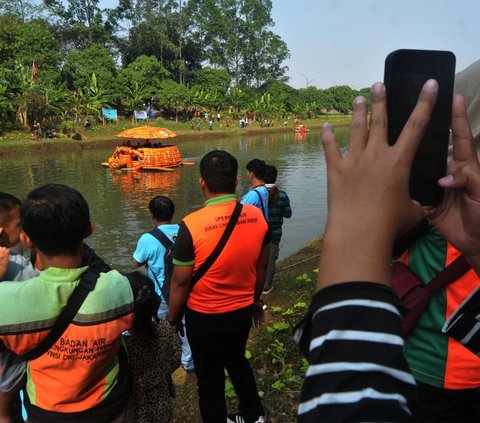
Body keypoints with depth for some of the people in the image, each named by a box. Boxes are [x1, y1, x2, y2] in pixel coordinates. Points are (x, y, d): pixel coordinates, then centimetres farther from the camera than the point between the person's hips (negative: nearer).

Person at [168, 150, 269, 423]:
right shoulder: (257, 217, -12)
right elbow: (261, 266, 1)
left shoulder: (192, 225, -26)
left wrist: (173, 318, 1)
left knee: (210, 375, 19)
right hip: (243, 311, 5)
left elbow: (181, 281, -17)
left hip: (205, 317, -4)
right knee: (237, 361, 29)